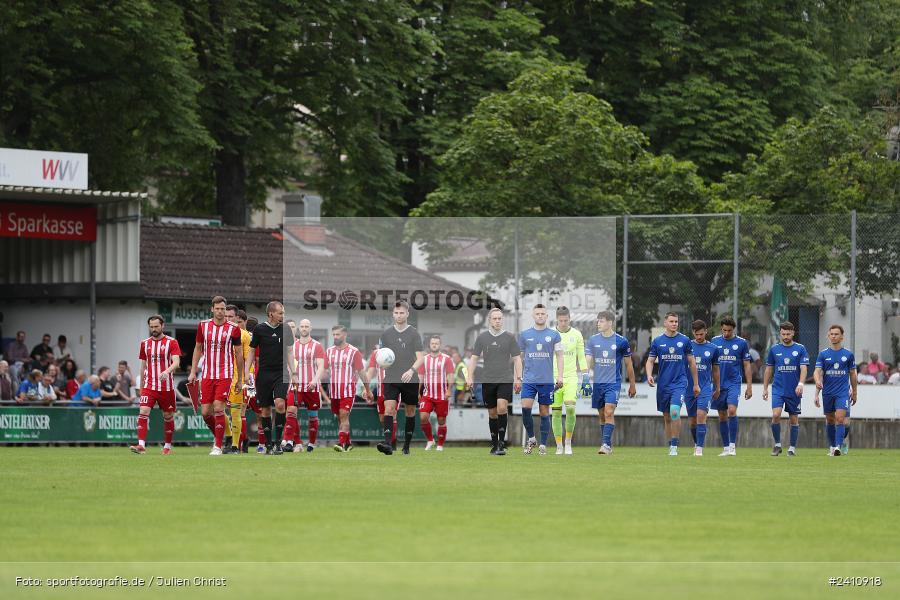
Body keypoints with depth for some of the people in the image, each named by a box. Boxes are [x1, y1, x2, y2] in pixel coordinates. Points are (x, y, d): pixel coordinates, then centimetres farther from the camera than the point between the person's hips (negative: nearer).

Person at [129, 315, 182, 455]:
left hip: (166, 387, -2)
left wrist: (167, 371, -34)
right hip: (149, 386, 2)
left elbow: (176, 362, -13)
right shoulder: (145, 344, 9)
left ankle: (167, 446, 22)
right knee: (143, 412, -15)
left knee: (168, 416, 7)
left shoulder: (171, 342, -2)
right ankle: (141, 445, -22)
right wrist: (140, 387, 16)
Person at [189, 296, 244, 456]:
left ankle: (218, 446, -6)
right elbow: (198, 349, 15)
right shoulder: (203, 326, 5)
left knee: (218, 408, -13)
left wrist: (240, 379, 5)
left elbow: (238, 354, 4)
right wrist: (193, 372, 9)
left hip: (225, 375, -3)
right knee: (205, 412, 2)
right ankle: (217, 435, 28)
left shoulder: (233, 329, -3)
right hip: (207, 375, 3)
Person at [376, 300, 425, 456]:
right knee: (389, 408, -16)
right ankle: (387, 444, -27)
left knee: (410, 411, 8)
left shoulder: (414, 334, -1)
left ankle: (407, 446, 21)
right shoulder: (386, 333, 8)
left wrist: (411, 370, -22)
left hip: (409, 379, -1)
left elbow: (420, 357, -5)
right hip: (391, 379, 1)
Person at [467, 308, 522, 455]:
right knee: (492, 413, 7)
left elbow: (517, 359, 6)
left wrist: (518, 378, 0)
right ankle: (494, 443, 19)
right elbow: (474, 358, 9)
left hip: (506, 380, -2)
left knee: (502, 407, -20)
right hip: (487, 380, 2)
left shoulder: (509, 337, 3)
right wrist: (470, 377, 0)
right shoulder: (482, 337, 6)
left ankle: (501, 443, -17)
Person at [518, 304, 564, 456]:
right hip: (529, 379, 1)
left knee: (544, 412, 2)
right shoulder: (525, 335, 8)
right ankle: (531, 438, 2)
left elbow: (560, 356, 6)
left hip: (547, 380, -1)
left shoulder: (554, 335, 5)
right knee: (525, 408, -15)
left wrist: (560, 376, -4)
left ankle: (543, 445, 8)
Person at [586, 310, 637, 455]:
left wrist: (632, 385, 11)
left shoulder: (621, 341, -2)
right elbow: (588, 361, 4)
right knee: (602, 415, 9)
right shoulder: (593, 340, 5)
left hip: (613, 383, -4)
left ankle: (606, 444, -20)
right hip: (598, 383, 4)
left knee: (609, 412, -17)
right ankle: (607, 445, 20)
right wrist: (585, 380, -10)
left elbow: (628, 364, 6)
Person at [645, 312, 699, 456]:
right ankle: (670, 446, 21)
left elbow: (692, 363, 8)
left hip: (680, 382, -2)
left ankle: (674, 446, -15)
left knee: (675, 412, -20)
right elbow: (650, 361, 5)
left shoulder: (684, 340, 2)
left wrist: (696, 384, 10)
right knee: (667, 417, 8)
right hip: (663, 383, 2)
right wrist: (649, 375, -15)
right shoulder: (657, 341, 4)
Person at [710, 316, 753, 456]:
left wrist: (749, 386, 2)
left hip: (734, 383, -3)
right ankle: (726, 448, 12)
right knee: (722, 416, 5)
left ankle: (733, 445, -16)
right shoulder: (715, 341, 6)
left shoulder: (741, 343, 1)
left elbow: (747, 365, 5)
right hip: (719, 383, 3)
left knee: (732, 411, -19)